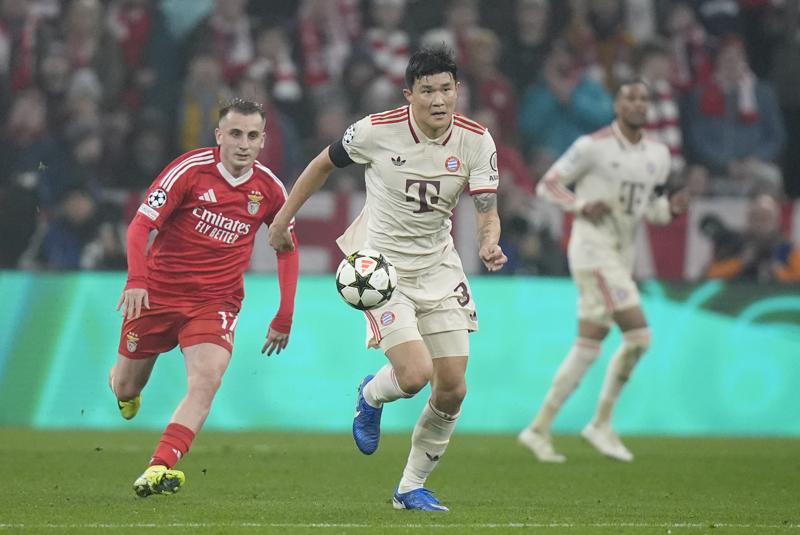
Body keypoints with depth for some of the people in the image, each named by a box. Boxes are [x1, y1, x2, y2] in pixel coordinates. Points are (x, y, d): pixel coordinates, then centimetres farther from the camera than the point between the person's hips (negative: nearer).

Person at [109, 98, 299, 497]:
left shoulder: (269, 188, -3)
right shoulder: (190, 170, -13)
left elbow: (287, 248, 11)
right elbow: (141, 225, -13)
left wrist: (284, 318, 6)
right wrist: (136, 280, -28)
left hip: (216, 300, 1)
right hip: (158, 293, -1)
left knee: (207, 378, -24)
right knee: (126, 389, 10)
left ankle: (160, 467, -30)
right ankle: (119, 379, 48)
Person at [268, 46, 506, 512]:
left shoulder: (476, 141, -9)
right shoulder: (376, 131, -16)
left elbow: (488, 213, -8)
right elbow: (324, 164, 2)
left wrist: (490, 244, -31)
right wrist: (283, 218, 9)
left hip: (439, 265, 4)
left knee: (453, 390, 0)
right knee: (415, 375, -20)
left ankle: (412, 487, 20)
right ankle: (372, 395, 18)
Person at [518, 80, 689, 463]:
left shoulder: (658, 154, 13)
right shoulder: (594, 146, -7)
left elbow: (652, 211, 20)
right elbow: (547, 185, -3)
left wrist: (672, 209, -3)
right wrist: (581, 206, -21)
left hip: (622, 255, 8)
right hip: (593, 248, -8)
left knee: (588, 347, 7)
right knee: (638, 335, -15)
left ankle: (539, 429, 13)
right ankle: (601, 424, -5)